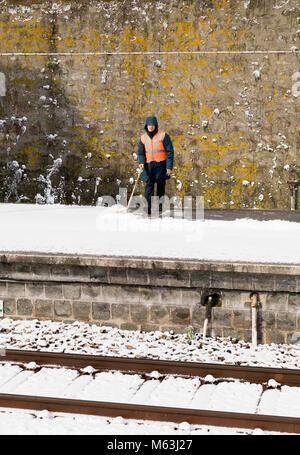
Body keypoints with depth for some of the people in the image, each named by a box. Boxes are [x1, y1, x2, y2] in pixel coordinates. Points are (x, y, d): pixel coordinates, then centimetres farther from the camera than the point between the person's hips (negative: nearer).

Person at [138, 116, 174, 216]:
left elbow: (170, 151, -4)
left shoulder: (163, 135, -4)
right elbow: (141, 152, 15)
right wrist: (141, 162, -6)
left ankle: (159, 209, 11)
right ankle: (148, 210, -10)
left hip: (161, 165, -2)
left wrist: (169, 167, -10)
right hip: (148, 166, 2)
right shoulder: (143, 137, 7)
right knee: (149, 186, -7)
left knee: (161, 186, 5)